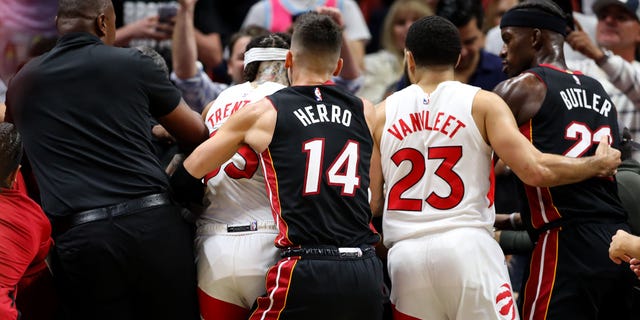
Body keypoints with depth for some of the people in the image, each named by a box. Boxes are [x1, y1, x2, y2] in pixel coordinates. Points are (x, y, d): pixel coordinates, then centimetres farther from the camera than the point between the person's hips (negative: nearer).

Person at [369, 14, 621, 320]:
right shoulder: (482, 103, 4)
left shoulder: (382, 113, 11)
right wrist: (599, 164, 10)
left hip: (405, 255, 3)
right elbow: (536, 171, -6)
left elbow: (371, 205, 7)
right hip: (466, 246, -3)